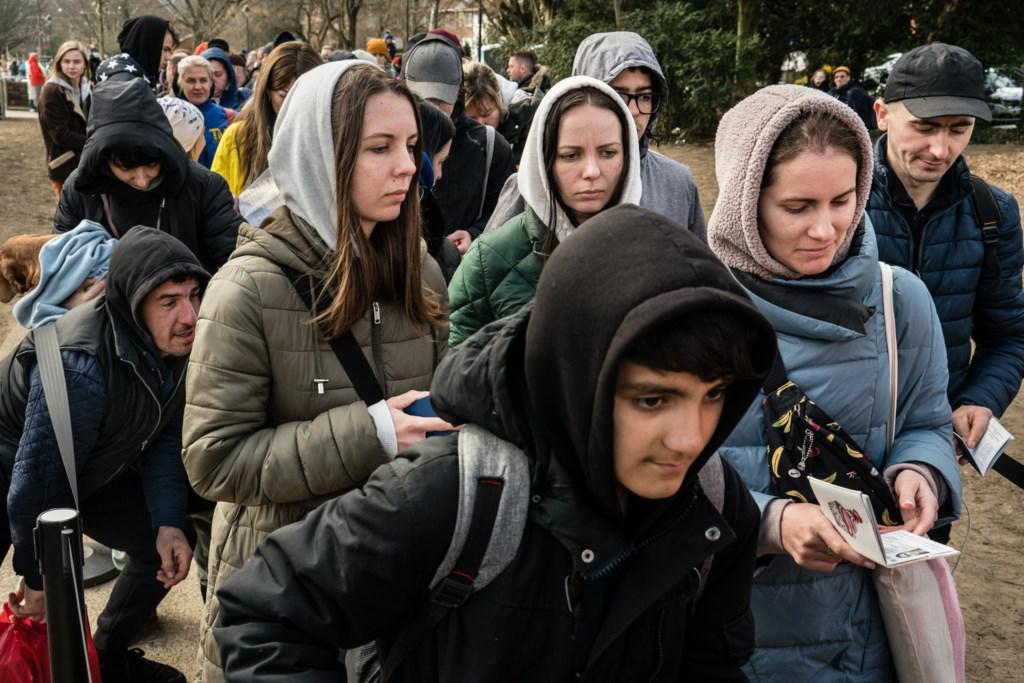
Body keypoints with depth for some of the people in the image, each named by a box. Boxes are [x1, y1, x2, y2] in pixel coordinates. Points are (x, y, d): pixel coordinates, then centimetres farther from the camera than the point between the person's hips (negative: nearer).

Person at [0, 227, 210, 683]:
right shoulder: (81, 365, -40)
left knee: (167, 544, 5)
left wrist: (169, 522, -15)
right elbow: (37, 480, -32)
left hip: (92, 468, 7)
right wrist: (38, 577, -20)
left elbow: (165, 436, -6)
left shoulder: (173, 341, -18)